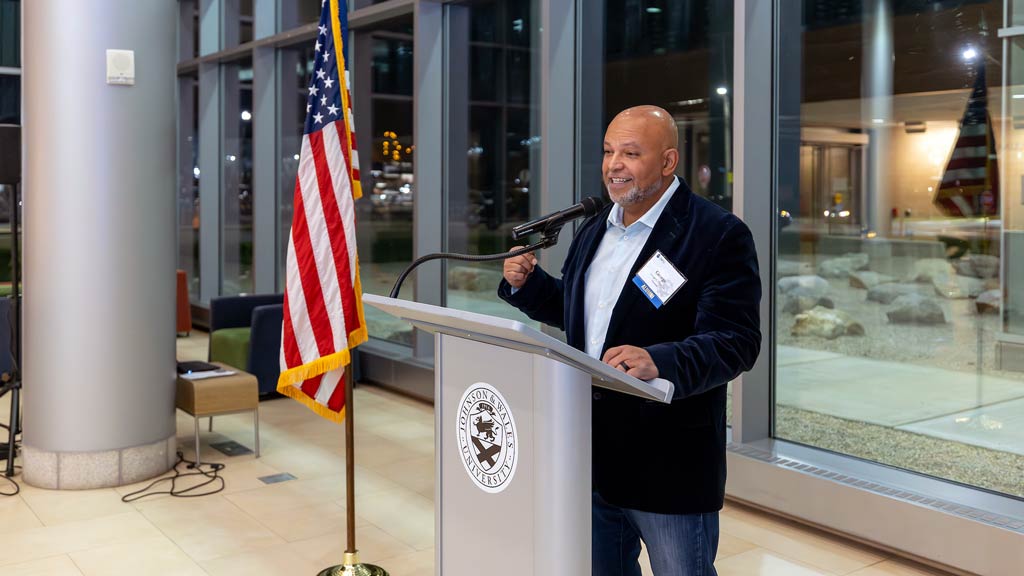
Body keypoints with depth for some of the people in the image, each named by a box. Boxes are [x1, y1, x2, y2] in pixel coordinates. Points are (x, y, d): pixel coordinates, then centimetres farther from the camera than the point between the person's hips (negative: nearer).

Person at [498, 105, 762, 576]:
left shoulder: (719, 235, -13)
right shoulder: (594, 230, 10)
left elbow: (736, 341, -21)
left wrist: (659, 362, -38)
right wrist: (526, 284, 3)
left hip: (671, 466, -7)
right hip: (592, 455, 7)